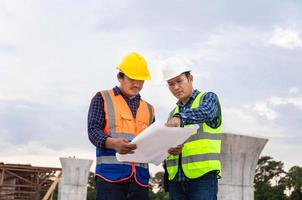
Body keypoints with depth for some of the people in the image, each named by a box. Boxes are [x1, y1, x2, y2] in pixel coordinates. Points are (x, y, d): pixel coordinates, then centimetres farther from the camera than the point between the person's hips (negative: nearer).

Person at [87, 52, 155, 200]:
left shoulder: (148, 109, 23)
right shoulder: (103, 98, 10)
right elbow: (93, 130, -2)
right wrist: (113, 143, -22)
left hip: (140, 176, 5)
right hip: (111, 173, -4)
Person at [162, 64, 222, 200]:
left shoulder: (208, 98, 6)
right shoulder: (173, 113, 22)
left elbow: (206, 112, -18)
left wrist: (180, 118, -36)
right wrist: (170, 149, -8)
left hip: (202, 175, -5)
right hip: (175, 178, 6)